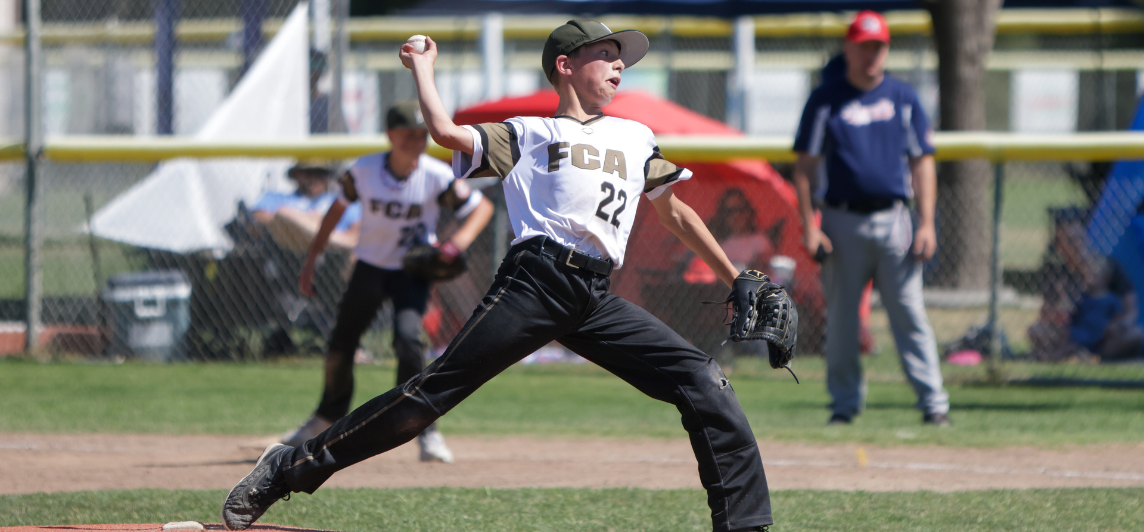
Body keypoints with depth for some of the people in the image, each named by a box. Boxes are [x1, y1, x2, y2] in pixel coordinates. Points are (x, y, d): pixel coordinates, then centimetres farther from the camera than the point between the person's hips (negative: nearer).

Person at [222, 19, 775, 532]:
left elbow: (676, 212, 33)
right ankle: (290, 468, -10)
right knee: (435, 389, -13)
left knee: (704, 386, -10)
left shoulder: (636, 138, 27)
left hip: (598, 300, 4)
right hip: (535, 279, -4)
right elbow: (445, 132, 2)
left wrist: (736, 280, 30)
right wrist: (421, 67, 17)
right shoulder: (527, 134, 15)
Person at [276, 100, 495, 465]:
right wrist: (311, 260, 5)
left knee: (408, 339, -26)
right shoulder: (364, 170, -13)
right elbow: (338, 208, 2)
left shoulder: (437, 177, -20)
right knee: (340, 345, 11)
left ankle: (426, 429, -18)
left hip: (412, 272, -3)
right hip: (370, 267, 3)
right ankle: (328, 418, 38)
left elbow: (482, 206, -11)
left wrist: (460, 241, -29)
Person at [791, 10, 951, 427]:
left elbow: (922, 163, 10)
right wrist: (809, 227, -5)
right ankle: (845, 403, 13)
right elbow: (804, 167, 4)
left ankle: (933, 402, -5)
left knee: (910, 313, -4)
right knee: (840, 317, 3)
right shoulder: (826, 100, 5)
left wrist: (926, 224, 0)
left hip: (893, 221, 0)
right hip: (842, 223, 0)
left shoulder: (903, 99, 11)